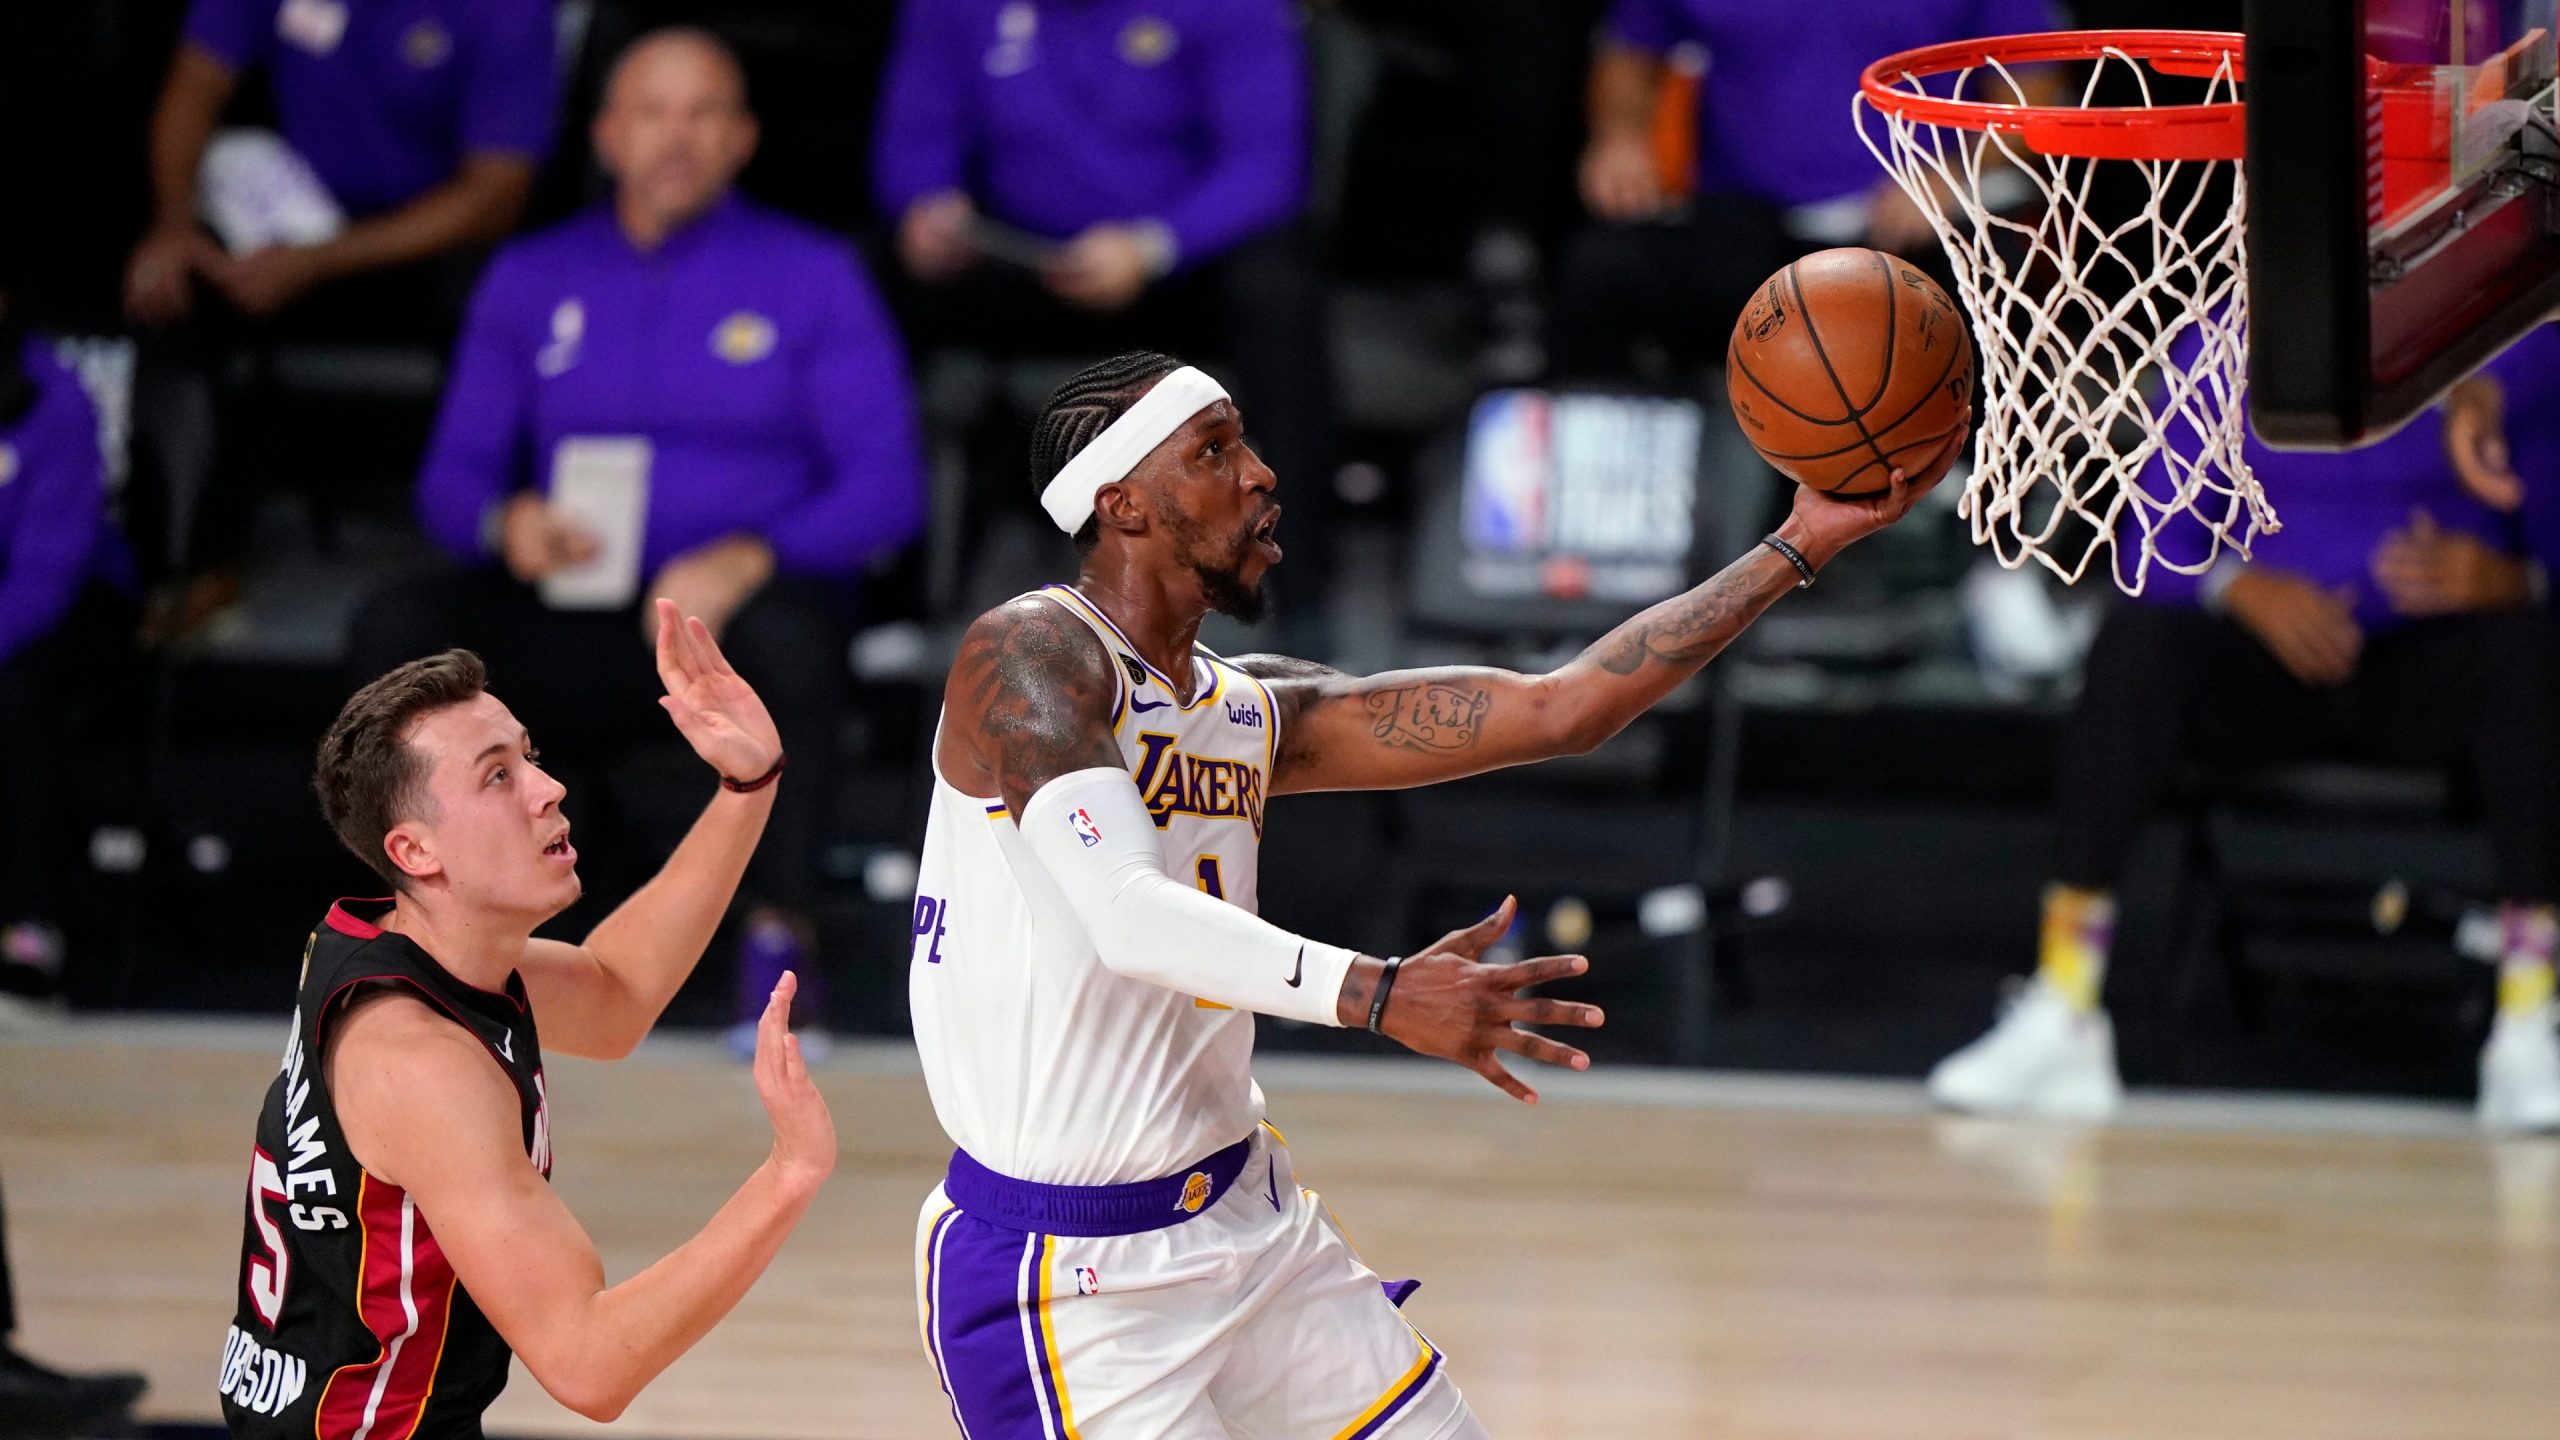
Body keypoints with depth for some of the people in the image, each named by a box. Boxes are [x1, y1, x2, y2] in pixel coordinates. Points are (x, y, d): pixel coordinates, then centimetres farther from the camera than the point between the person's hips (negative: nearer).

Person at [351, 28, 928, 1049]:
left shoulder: (810, 277, 7)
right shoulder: (531, 280, 15)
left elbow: (887, 489, -2)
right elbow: (451, 476, 11)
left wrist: (748, 561, -20)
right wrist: (505, 522, -15)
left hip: (741, 602, -2)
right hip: (574, 638, 2)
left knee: (788, 630, -38)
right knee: (397, 628, -26)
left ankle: (779, 936, -26)